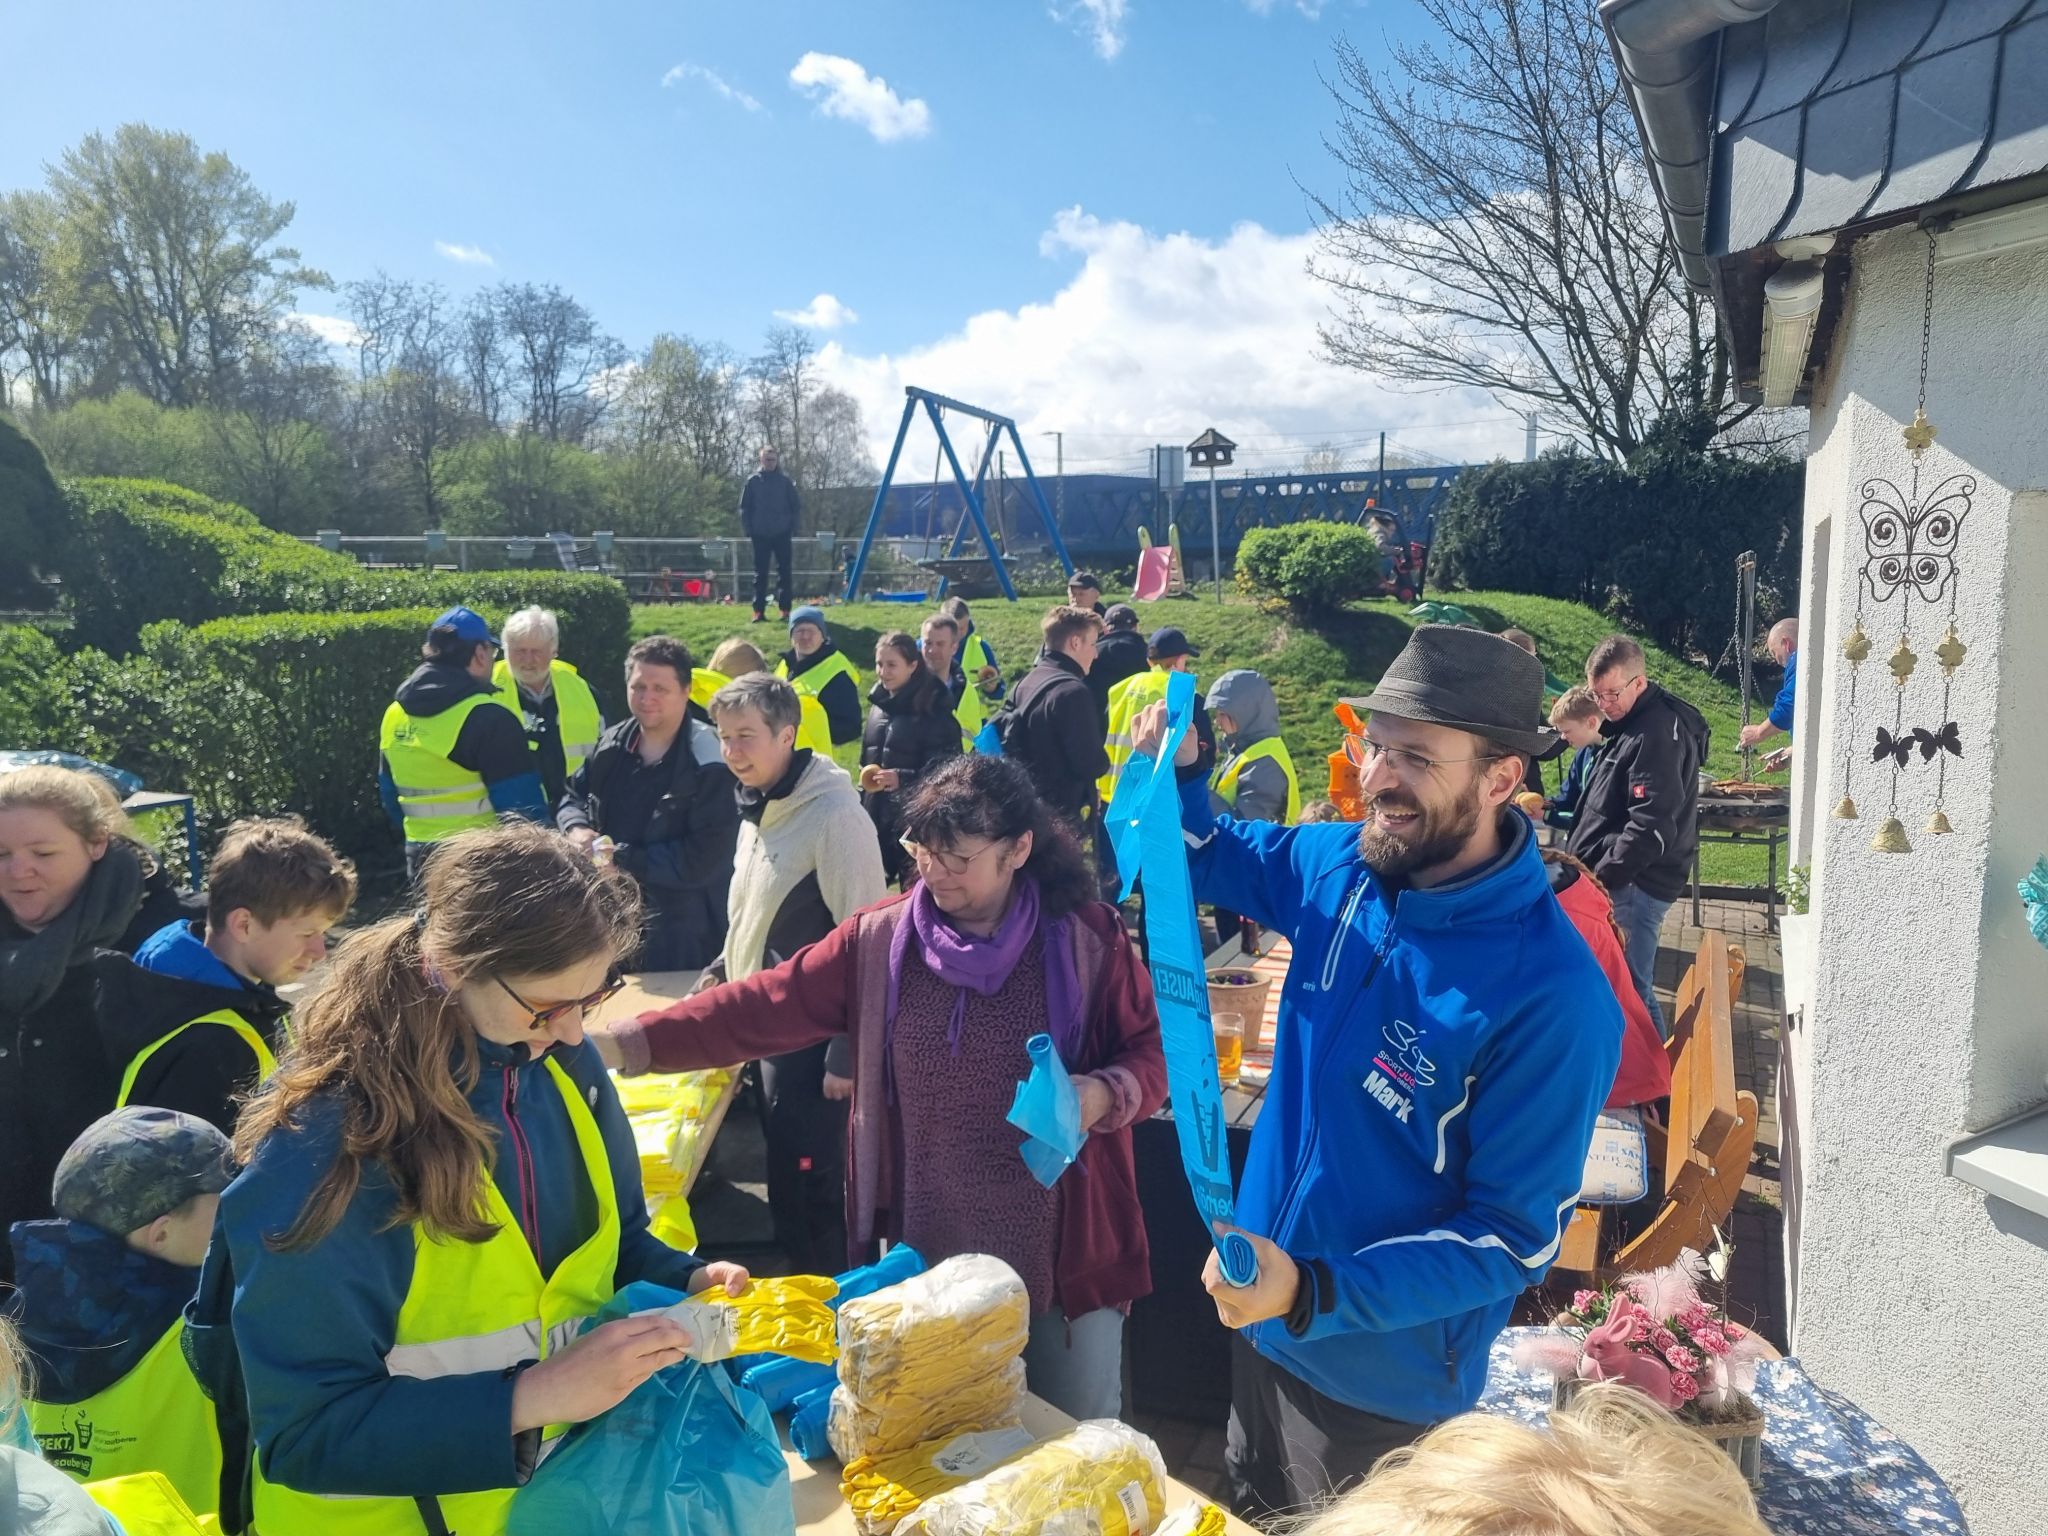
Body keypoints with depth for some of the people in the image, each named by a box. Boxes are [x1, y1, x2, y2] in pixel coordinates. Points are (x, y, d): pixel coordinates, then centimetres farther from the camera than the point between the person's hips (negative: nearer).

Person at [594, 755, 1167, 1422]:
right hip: (927, 1256, 2)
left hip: (1065, 1251, -2)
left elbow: (1152, 1049, -2)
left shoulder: (1087, 938, -10)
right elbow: (764, 1007, -6)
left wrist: (1104, 1095, -23)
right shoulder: (880, 941, -5)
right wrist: (625, 1043, -14)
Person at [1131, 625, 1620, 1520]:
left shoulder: (1553, 999, -29)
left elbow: (1518, 1237, -23)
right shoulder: (1340, 866, -11)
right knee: (1253, 1514, 29)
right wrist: (1173, 772, -13)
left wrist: (1315, 1294, -32)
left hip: (1387, 1382, -6)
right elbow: (1211, 857, 9)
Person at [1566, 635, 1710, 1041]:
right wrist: (1587, 865, 17)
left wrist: (1601, 879, -20)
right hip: (1621, 880, 10)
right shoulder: (1631, 722, 14)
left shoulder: (1656, 734, -19)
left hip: (1634, 885, -10)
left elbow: (1651, 828, -25)